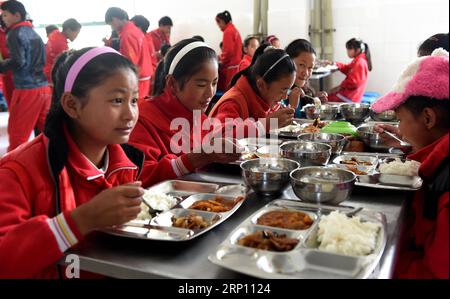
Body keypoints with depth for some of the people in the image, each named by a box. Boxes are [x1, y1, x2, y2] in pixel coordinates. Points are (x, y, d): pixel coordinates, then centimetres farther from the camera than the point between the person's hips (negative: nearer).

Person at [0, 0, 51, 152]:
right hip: (43, 86, 7)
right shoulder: (33, 32, 16)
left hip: (26, 89, -7)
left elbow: (17, 62, -17)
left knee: (17, 133, 2)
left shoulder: (15, 33, -6)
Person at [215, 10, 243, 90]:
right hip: (236, 65, 9)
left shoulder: (228, 31, -11)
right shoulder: (235, 30, 16)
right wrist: (221, 57, 16)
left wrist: (221, 61, -3)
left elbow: (228, 51, -18)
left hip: (231, 67, -9)